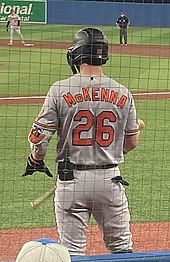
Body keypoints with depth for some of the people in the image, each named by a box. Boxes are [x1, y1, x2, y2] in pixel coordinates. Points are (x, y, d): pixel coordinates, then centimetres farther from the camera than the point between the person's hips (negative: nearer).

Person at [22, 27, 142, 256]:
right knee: (122, 248, 14)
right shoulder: (123, 93, 0)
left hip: (72, 180, -2)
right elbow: (132, 141, 9)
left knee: (72, 250, 5)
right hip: (111, 179, 2)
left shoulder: (60, 90, -9)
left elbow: (39, 136, -9)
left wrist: (36, 161, 12)